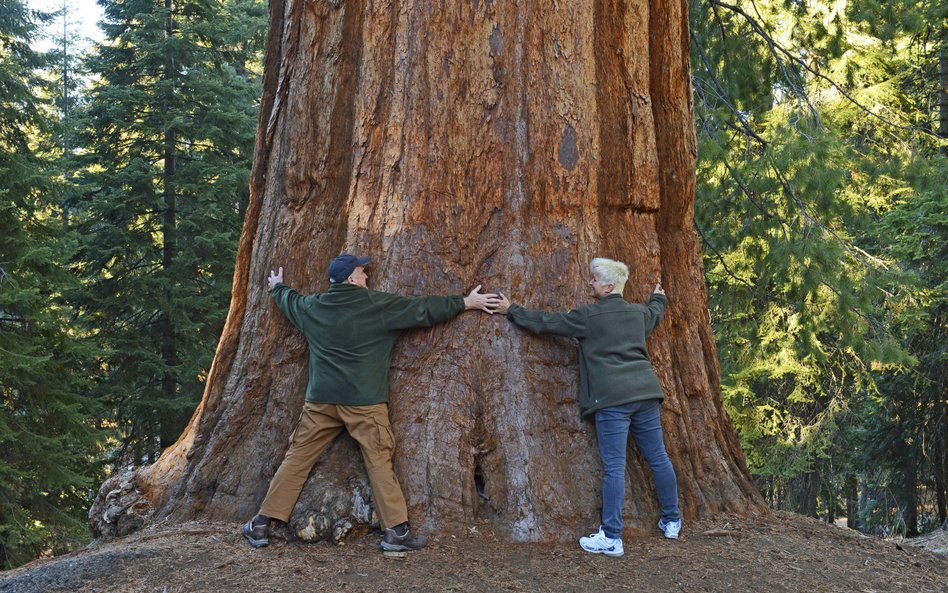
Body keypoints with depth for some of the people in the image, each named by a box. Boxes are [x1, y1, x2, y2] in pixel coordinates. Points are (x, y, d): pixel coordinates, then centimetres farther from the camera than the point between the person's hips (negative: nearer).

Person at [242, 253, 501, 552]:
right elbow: (424, 309, -2)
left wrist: (277, 286, 54)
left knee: (297, 459, 9)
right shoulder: (378, 305, -6)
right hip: (364, 402, -4)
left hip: (320, 400, 4)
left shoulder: (312, 306, 8)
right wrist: (466, 302, 8)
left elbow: (289, 299, 30)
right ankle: (396, 530, 4)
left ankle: (261, 524, 12)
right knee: (379, 461, 2)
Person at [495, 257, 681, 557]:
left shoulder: (588, 316, -4)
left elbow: (545, 322, 0)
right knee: (658, 458, 15)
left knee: (614, 467, -6)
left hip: (612, 399, -6)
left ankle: (611, 538, -4)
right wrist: (659, 298, 63)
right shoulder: (639, 313, 15)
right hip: (645, 393, 7)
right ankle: (672, 521, 27)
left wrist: (512, 310, 13)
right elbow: (654, 314, 40)